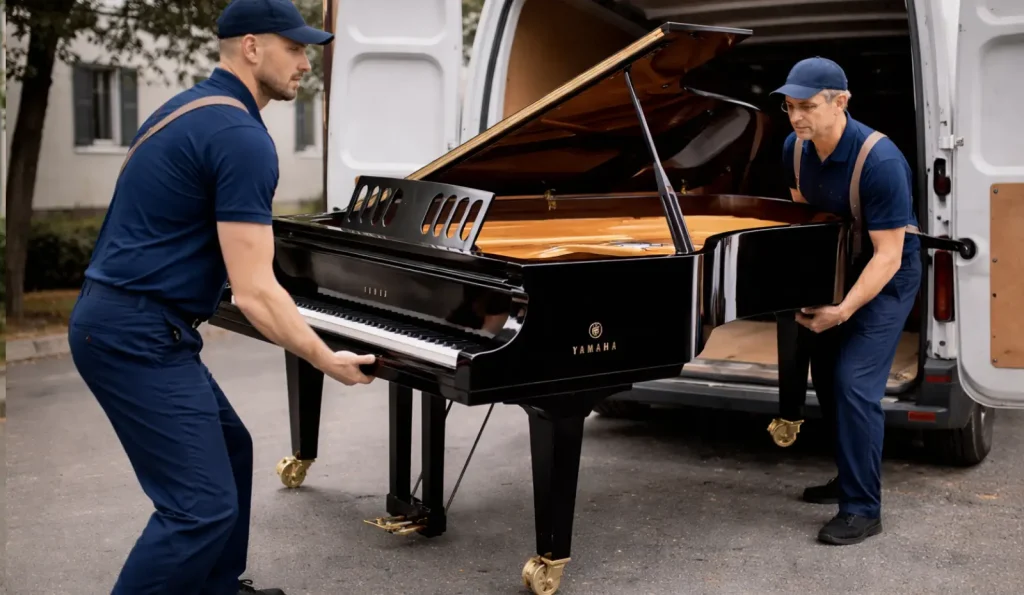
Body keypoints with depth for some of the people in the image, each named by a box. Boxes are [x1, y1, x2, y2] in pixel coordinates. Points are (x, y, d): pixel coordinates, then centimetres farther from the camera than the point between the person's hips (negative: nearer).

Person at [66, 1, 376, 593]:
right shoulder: (243, 137, -18)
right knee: (205, 505, -11)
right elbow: (255, 291, -21)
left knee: (229, 449, 22)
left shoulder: (191, 107, 14)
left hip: (128, 320, 11)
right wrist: (328, 361, -10)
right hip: (139, 336, -11)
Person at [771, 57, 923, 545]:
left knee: (855, 383, -16)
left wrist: (844, 310, -39)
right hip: (835, 269, 8)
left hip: (886, 279, -8)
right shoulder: (795, 148, -9)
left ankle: (862, 509, -6)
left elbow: (888, 254, -31)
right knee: (826, 375, 13)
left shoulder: (880, 161, -31)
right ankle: (852, 476, 31)